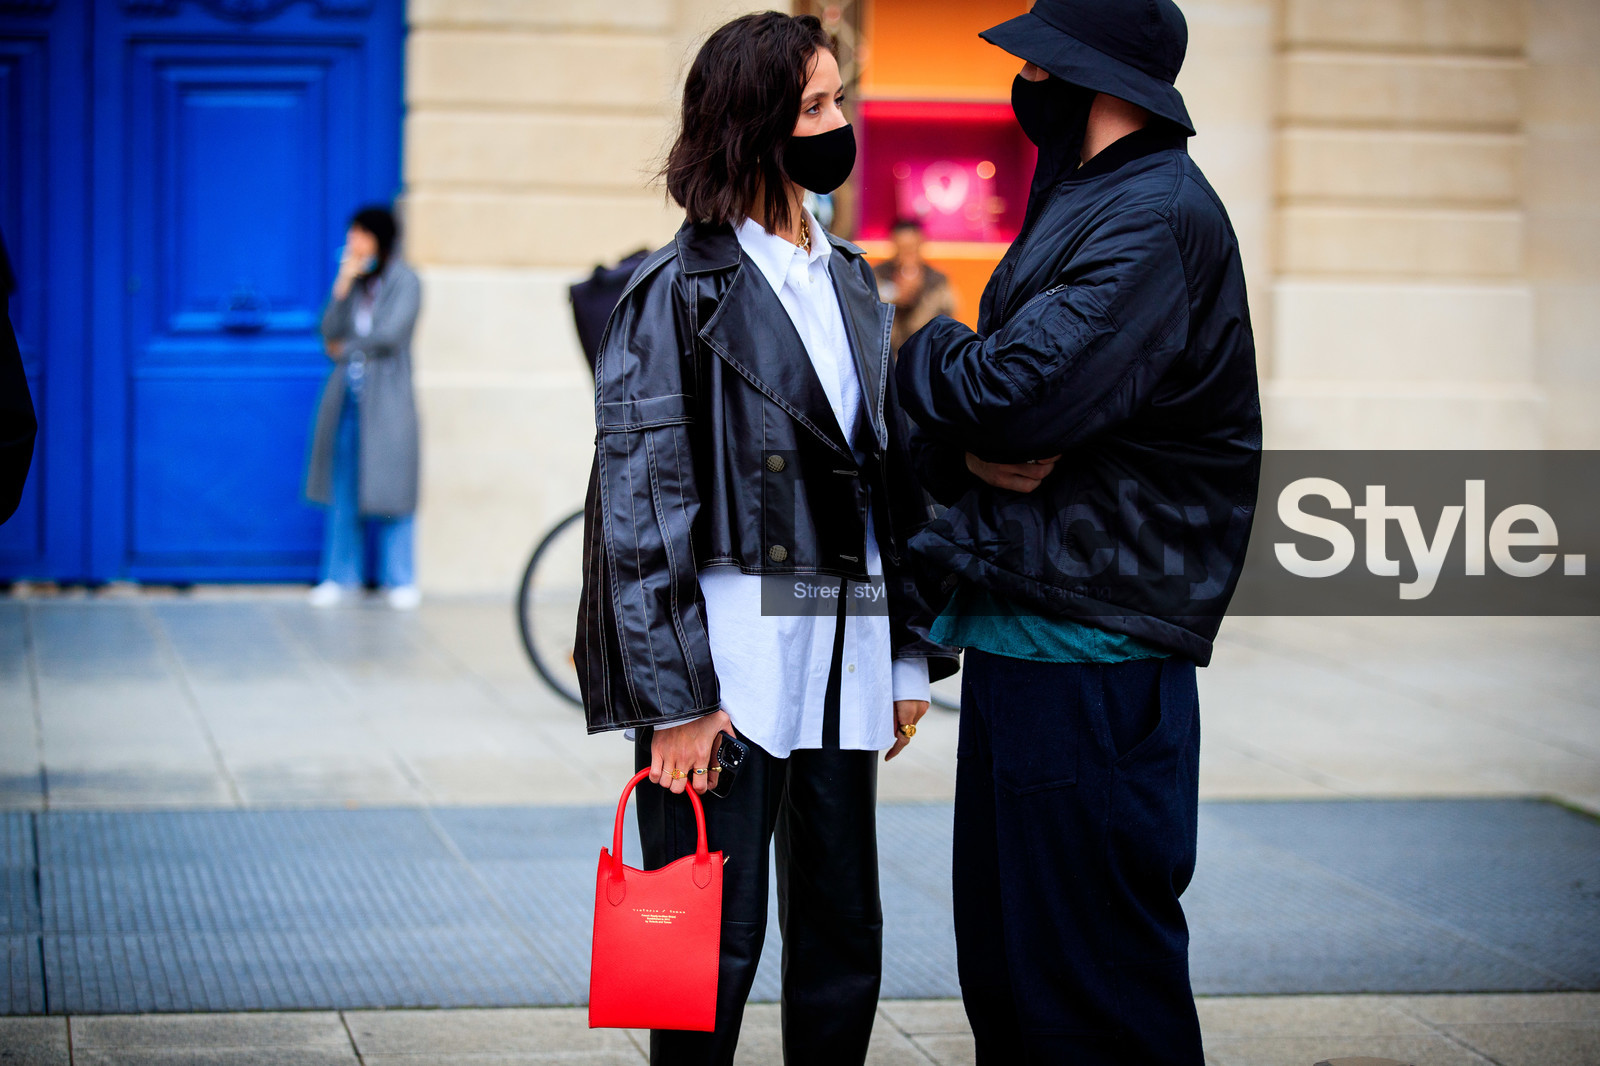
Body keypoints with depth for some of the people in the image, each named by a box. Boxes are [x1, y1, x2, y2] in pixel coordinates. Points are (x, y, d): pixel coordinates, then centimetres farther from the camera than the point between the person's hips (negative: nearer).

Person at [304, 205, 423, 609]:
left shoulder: (404, 281, -3)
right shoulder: (353, 280, 12)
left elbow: (389, 334, -13)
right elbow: (330, 333, 3)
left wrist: (345, 348, 0)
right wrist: (343, 287, -7)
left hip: (385, 399, -5)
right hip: (347, 396, 5)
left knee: (387, 488, -3)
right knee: (343, 489, 5)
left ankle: (399, 579, 4)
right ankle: (342, 575, 12)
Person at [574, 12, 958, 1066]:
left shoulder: (852, 283, 15)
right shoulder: (681, 289, -5)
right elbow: (639, 499, -9)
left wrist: (910, 654, 14)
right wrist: (675, 697, -14)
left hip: (844, 660, 6)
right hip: (731, 658, -6)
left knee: (845, 946, 9)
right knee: (716, 948, -2)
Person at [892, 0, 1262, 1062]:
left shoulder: (1160, 220, -14)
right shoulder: (1080, 208, 17)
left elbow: (1012, 394, -25)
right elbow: (951, 426, 15)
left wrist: (931, 350, -4)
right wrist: (972, 450, -9)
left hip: (1091, 662, -10)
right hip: (1015, 635, 10)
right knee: (1002, 964, 16)